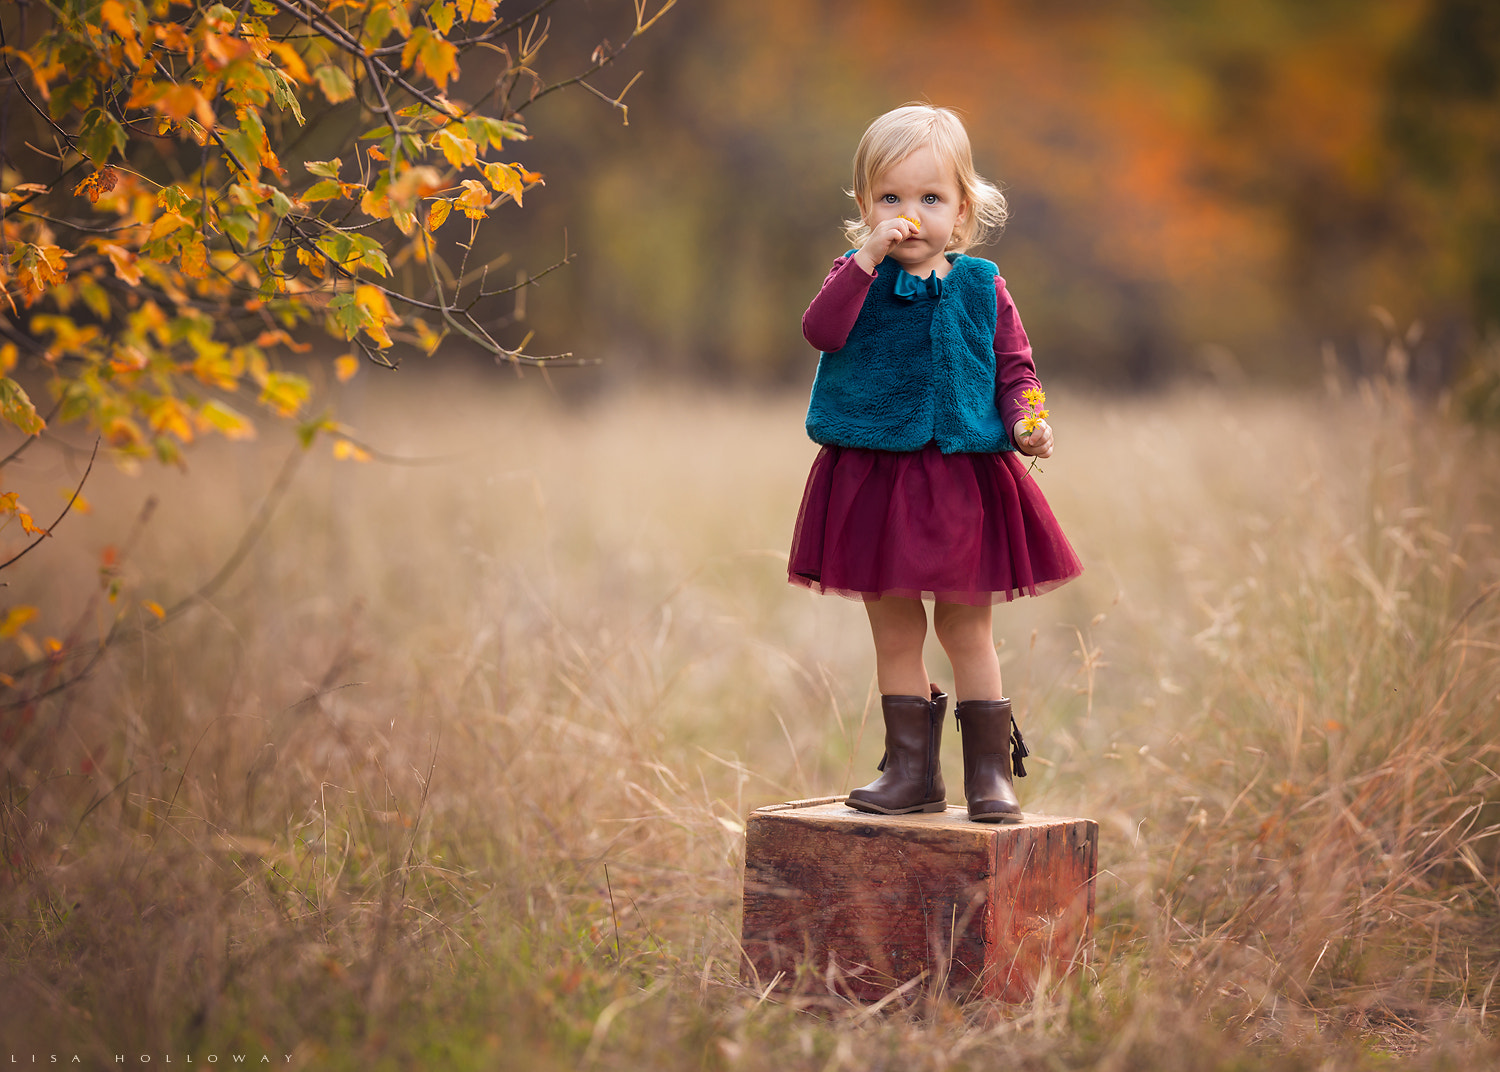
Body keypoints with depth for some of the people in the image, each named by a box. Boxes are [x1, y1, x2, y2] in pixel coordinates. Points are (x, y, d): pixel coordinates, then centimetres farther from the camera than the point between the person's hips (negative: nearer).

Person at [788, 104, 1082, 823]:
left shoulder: (980, 288, 3)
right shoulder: (858, 280, 1)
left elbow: (1014, 369, 8)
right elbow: (822, 331, -18)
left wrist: (1026, 420, -11)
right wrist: (866, 259, -23)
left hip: (964, 481, -1)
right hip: (875, 481, 1)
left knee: (966, 629, 6)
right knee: (893, 630, 9)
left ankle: (990, 771, 16)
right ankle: (911, 772, 19)